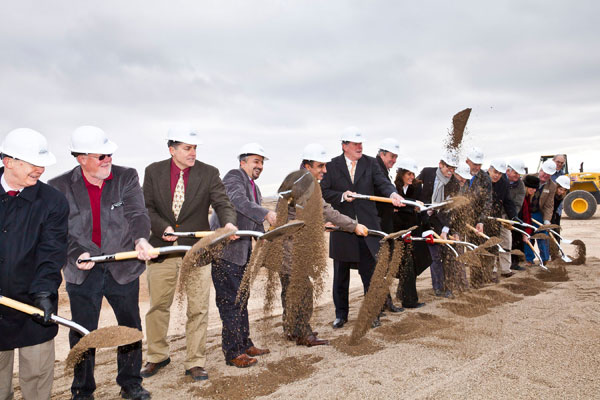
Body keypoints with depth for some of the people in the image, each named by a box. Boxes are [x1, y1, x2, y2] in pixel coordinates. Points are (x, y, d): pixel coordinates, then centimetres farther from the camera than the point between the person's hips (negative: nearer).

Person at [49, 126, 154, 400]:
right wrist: (77, 253, -21)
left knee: (131, 328, 13)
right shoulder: (60, 187, -4)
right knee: (83, 334, 11)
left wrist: (141, 239, -35)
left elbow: (137, 214, -15)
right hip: (82, 273, -1)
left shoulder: (126, 177, -3)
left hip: (124, 268, 1)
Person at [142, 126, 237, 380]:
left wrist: (229, 223, -31)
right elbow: (146, 207, 2)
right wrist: (163, 228, -16)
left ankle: (195, 362, 20)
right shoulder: (153, 171, 3)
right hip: (162, 248, 2)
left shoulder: (208, 173, -1)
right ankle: (157, 357, 36)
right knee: (158, 307, 14)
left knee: (198, 309, 4)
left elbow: (222, 202, -10)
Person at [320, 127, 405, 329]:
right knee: (341, 275, 11)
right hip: (342, 227, 0)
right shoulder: (332, 165, 2)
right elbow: (324, 192, 0)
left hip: (367, 226, 0)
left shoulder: (370, 163, 5)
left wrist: (393, 194, -29)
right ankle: (341, 314, 26)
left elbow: (383, 182, -8)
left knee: (370, 273, 5)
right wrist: (342, 196, -17)